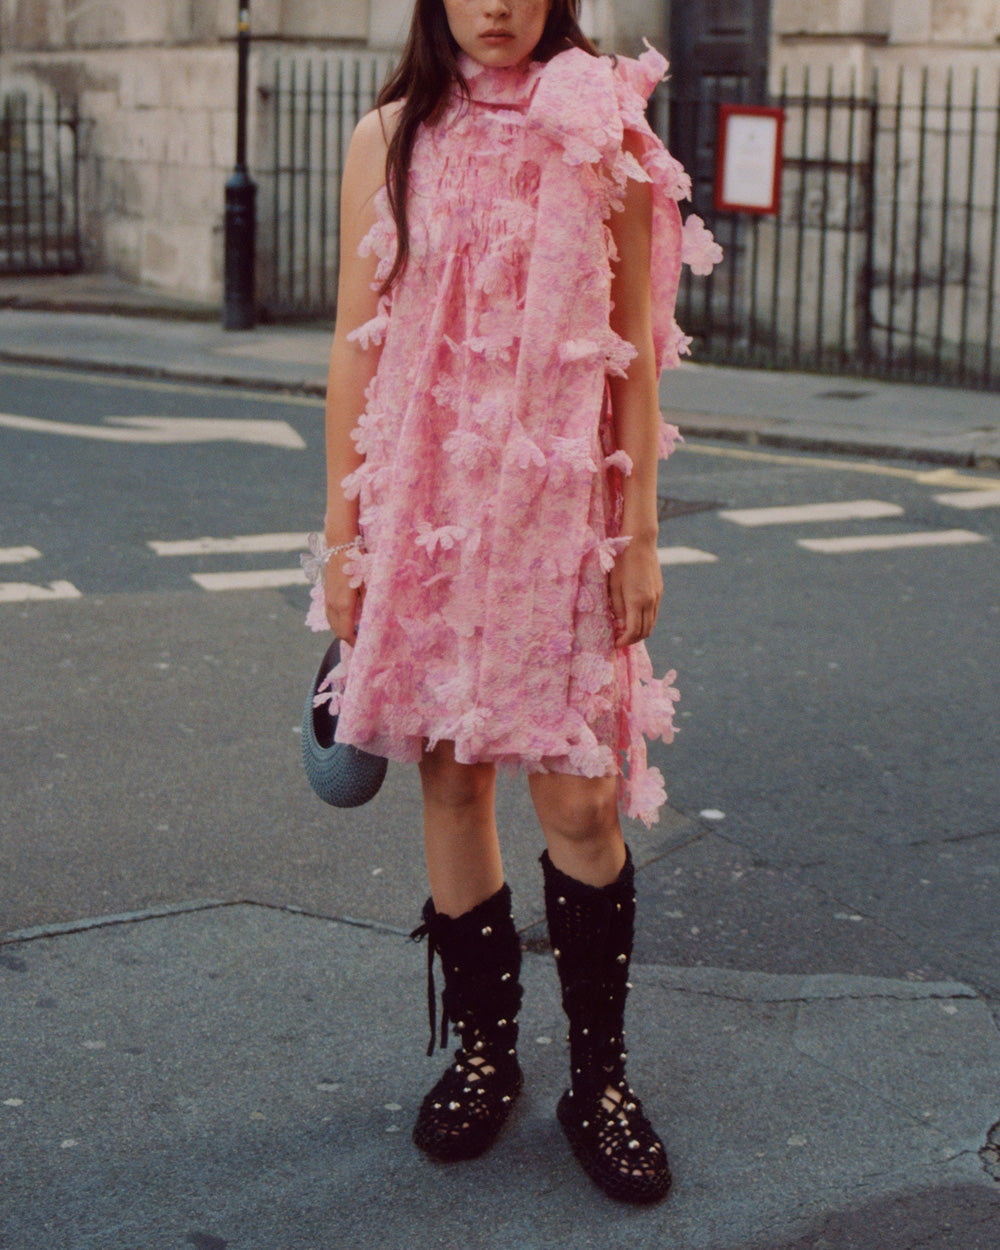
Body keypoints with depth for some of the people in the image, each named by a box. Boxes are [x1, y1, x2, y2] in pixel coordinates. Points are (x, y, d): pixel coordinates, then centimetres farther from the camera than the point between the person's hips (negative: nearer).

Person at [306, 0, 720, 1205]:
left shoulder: (604, 138, 3)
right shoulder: (389, 142, 5)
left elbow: (633, 356, 3)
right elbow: (357, 349, 6)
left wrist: (640, 537, 0)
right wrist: (343, 538, 3)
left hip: (560, 508, -1)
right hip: (423, 505, 1)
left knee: (583, 796, -3)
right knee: (450, 778, 7)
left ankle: (599, 1074, 13)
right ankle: (483, 1046, 25)